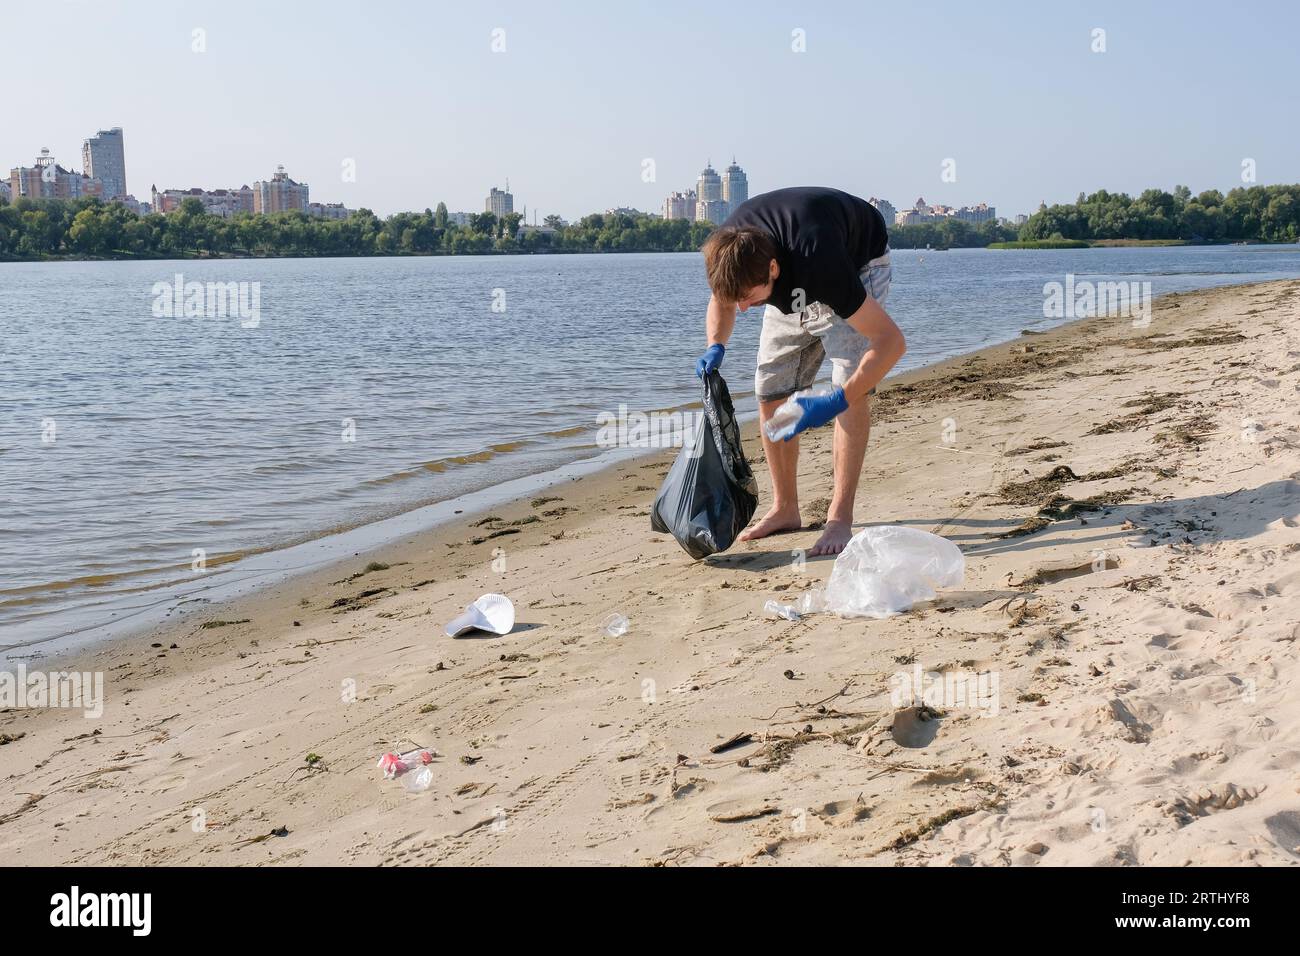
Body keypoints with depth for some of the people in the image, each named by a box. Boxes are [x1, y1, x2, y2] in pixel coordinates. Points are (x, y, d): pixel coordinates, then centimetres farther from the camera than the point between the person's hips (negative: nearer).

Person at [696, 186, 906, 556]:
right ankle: (785, 510, 12)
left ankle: (840, 518, -17)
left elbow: (891, 342, -39)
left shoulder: (818, 261, -46)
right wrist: (716, 346, -22)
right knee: (770, 392, -2)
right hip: (794, 289, 5)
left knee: (852, 389, -22)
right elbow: (721, 299, -2)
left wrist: (836, 402, -45)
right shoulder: (729, 252, -30)